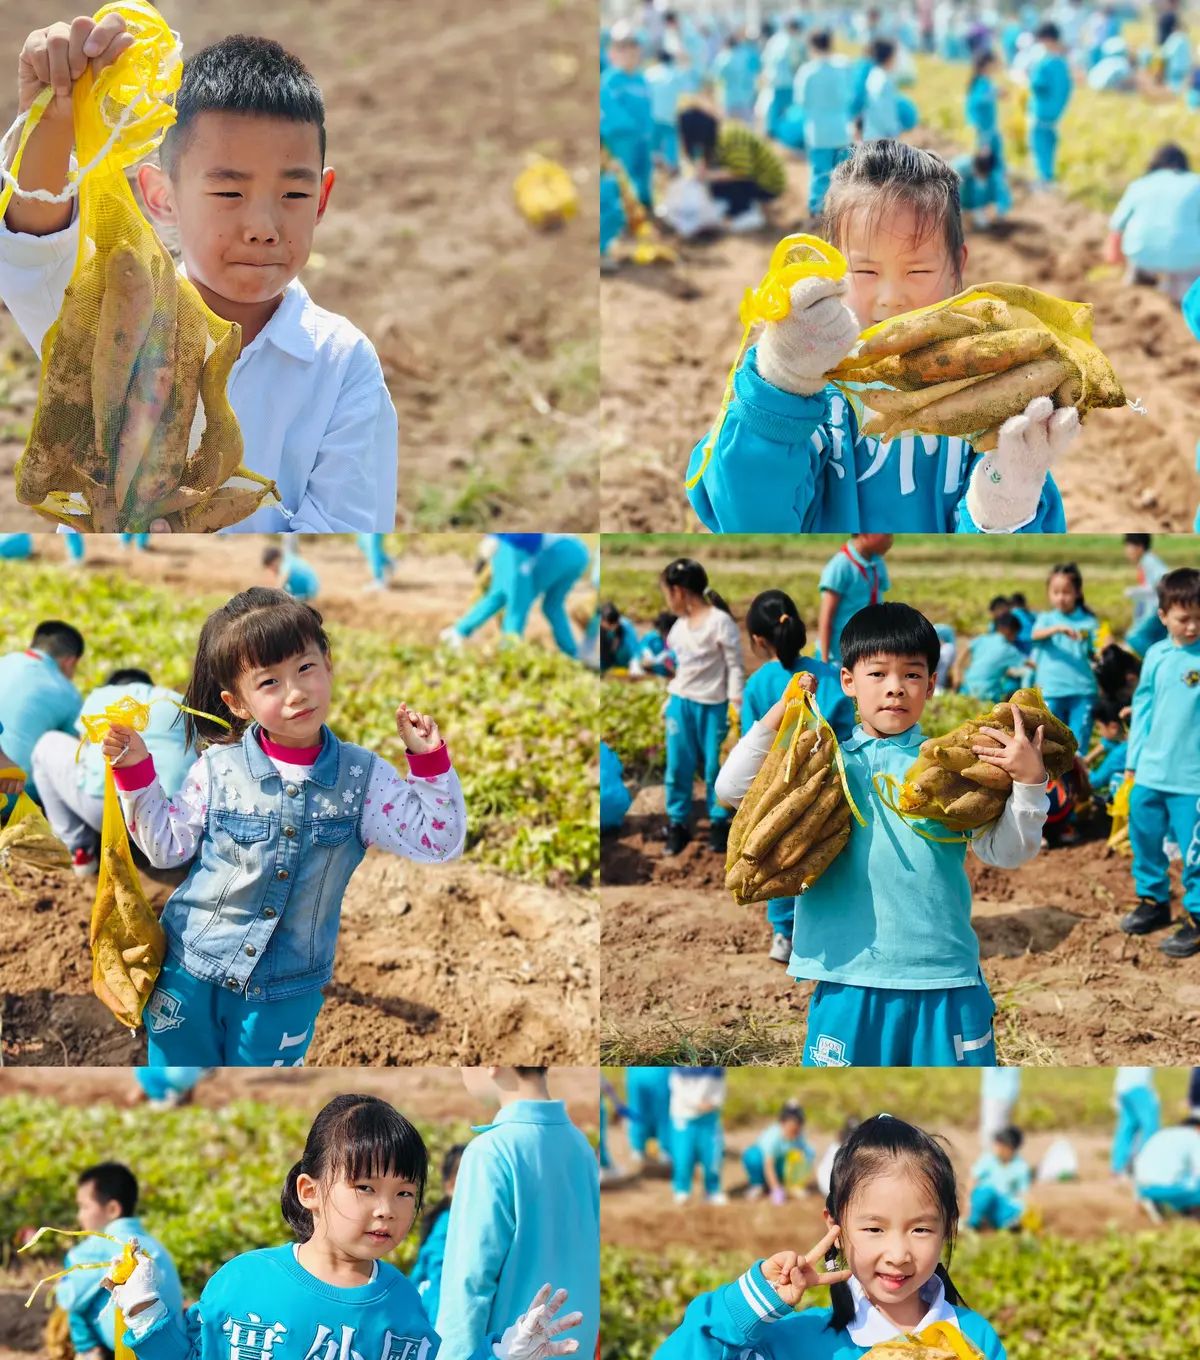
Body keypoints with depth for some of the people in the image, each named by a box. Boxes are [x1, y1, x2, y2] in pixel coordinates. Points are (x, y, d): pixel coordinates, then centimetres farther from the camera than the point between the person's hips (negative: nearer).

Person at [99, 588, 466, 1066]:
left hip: (286, 989, 0)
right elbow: (168, 846, -1)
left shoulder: (362, 776, -8)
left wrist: (429, 761, -17)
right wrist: (136, 771, -11)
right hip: (190, 970, 0)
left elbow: (437, 841, -7)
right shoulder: (217, 769, -9)